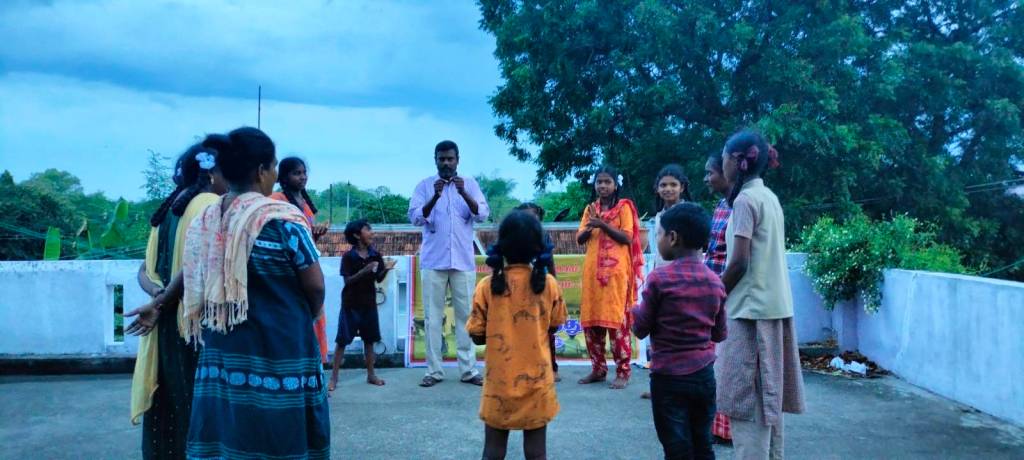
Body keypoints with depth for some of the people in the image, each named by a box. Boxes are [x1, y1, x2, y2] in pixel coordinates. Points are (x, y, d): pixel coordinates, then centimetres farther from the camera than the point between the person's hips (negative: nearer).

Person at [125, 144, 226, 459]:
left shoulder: (169, 208, 16)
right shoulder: (212, 205, -9)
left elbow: (146, 270, 12)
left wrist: (159, 294, -5)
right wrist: (162, 303, -10)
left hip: (167, 323, 8)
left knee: (169, 406, 12)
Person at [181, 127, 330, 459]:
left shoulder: (207, 220, 4)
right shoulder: (281, 219, -13)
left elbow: (192, 280, 11)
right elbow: (315, 285, -9)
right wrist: (309, 315, 10)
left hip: (222, 351, 6)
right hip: (278, 351, -6)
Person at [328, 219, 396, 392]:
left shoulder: (375, 255, 1)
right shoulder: (348, 257, -11)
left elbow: (378, 279, 4)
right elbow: (347, 281, -16)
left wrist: (386, 269, -16)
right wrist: (364, 270, -28)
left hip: (369, 303, 4)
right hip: (351, 304, -4)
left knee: (369, 339, 11)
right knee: (342, 340, 0)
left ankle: (371, 374, 21)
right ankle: (334, 377, 7)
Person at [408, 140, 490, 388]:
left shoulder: (470, 183, 6)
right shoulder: (424, 185, 4)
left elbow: (483, 214, -5)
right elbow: (415, 217, -7)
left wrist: (464, 193, -21)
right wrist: (435, 197, -23)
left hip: (463, 261, 1)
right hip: (433, 261, -1)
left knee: (466, 315, 3)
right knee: (433, 316, 1)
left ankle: (468, 369, 7)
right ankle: (434, 370, 6)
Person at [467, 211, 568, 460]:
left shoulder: (487, 285, -11)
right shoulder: (549, 284, -8)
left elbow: (478, 336, -4)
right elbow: (553, 327, 4)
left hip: (500, 383, 0)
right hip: (537, 382, 1)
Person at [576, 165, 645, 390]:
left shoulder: (624, 207, 0)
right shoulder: (590, 208, 14)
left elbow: (628, 238, -10)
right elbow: (579, 239, 9)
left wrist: (603, 224, -17)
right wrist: (590, 226, -10)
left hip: (616, 271, -5)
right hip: (592, 271, 5)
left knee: (616, 320, -7)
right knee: (590, 320, 5)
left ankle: (622, 372, -1)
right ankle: (598, 369, 16)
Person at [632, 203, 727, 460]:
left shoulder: (659, 278, -13)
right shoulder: (715, 281, 1)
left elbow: (641, 329, -7)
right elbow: (720, 334, 9)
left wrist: (636, 310, 12)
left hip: (669, 377, -4)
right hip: (704, 374, 5)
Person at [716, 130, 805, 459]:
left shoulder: (745, 199, -14)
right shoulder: (769, 197, 12)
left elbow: (739, 262, -18)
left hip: (751, 308, -9)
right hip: (774, 305, 9)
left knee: (747, 397, -4)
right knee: (767, 393, 14)